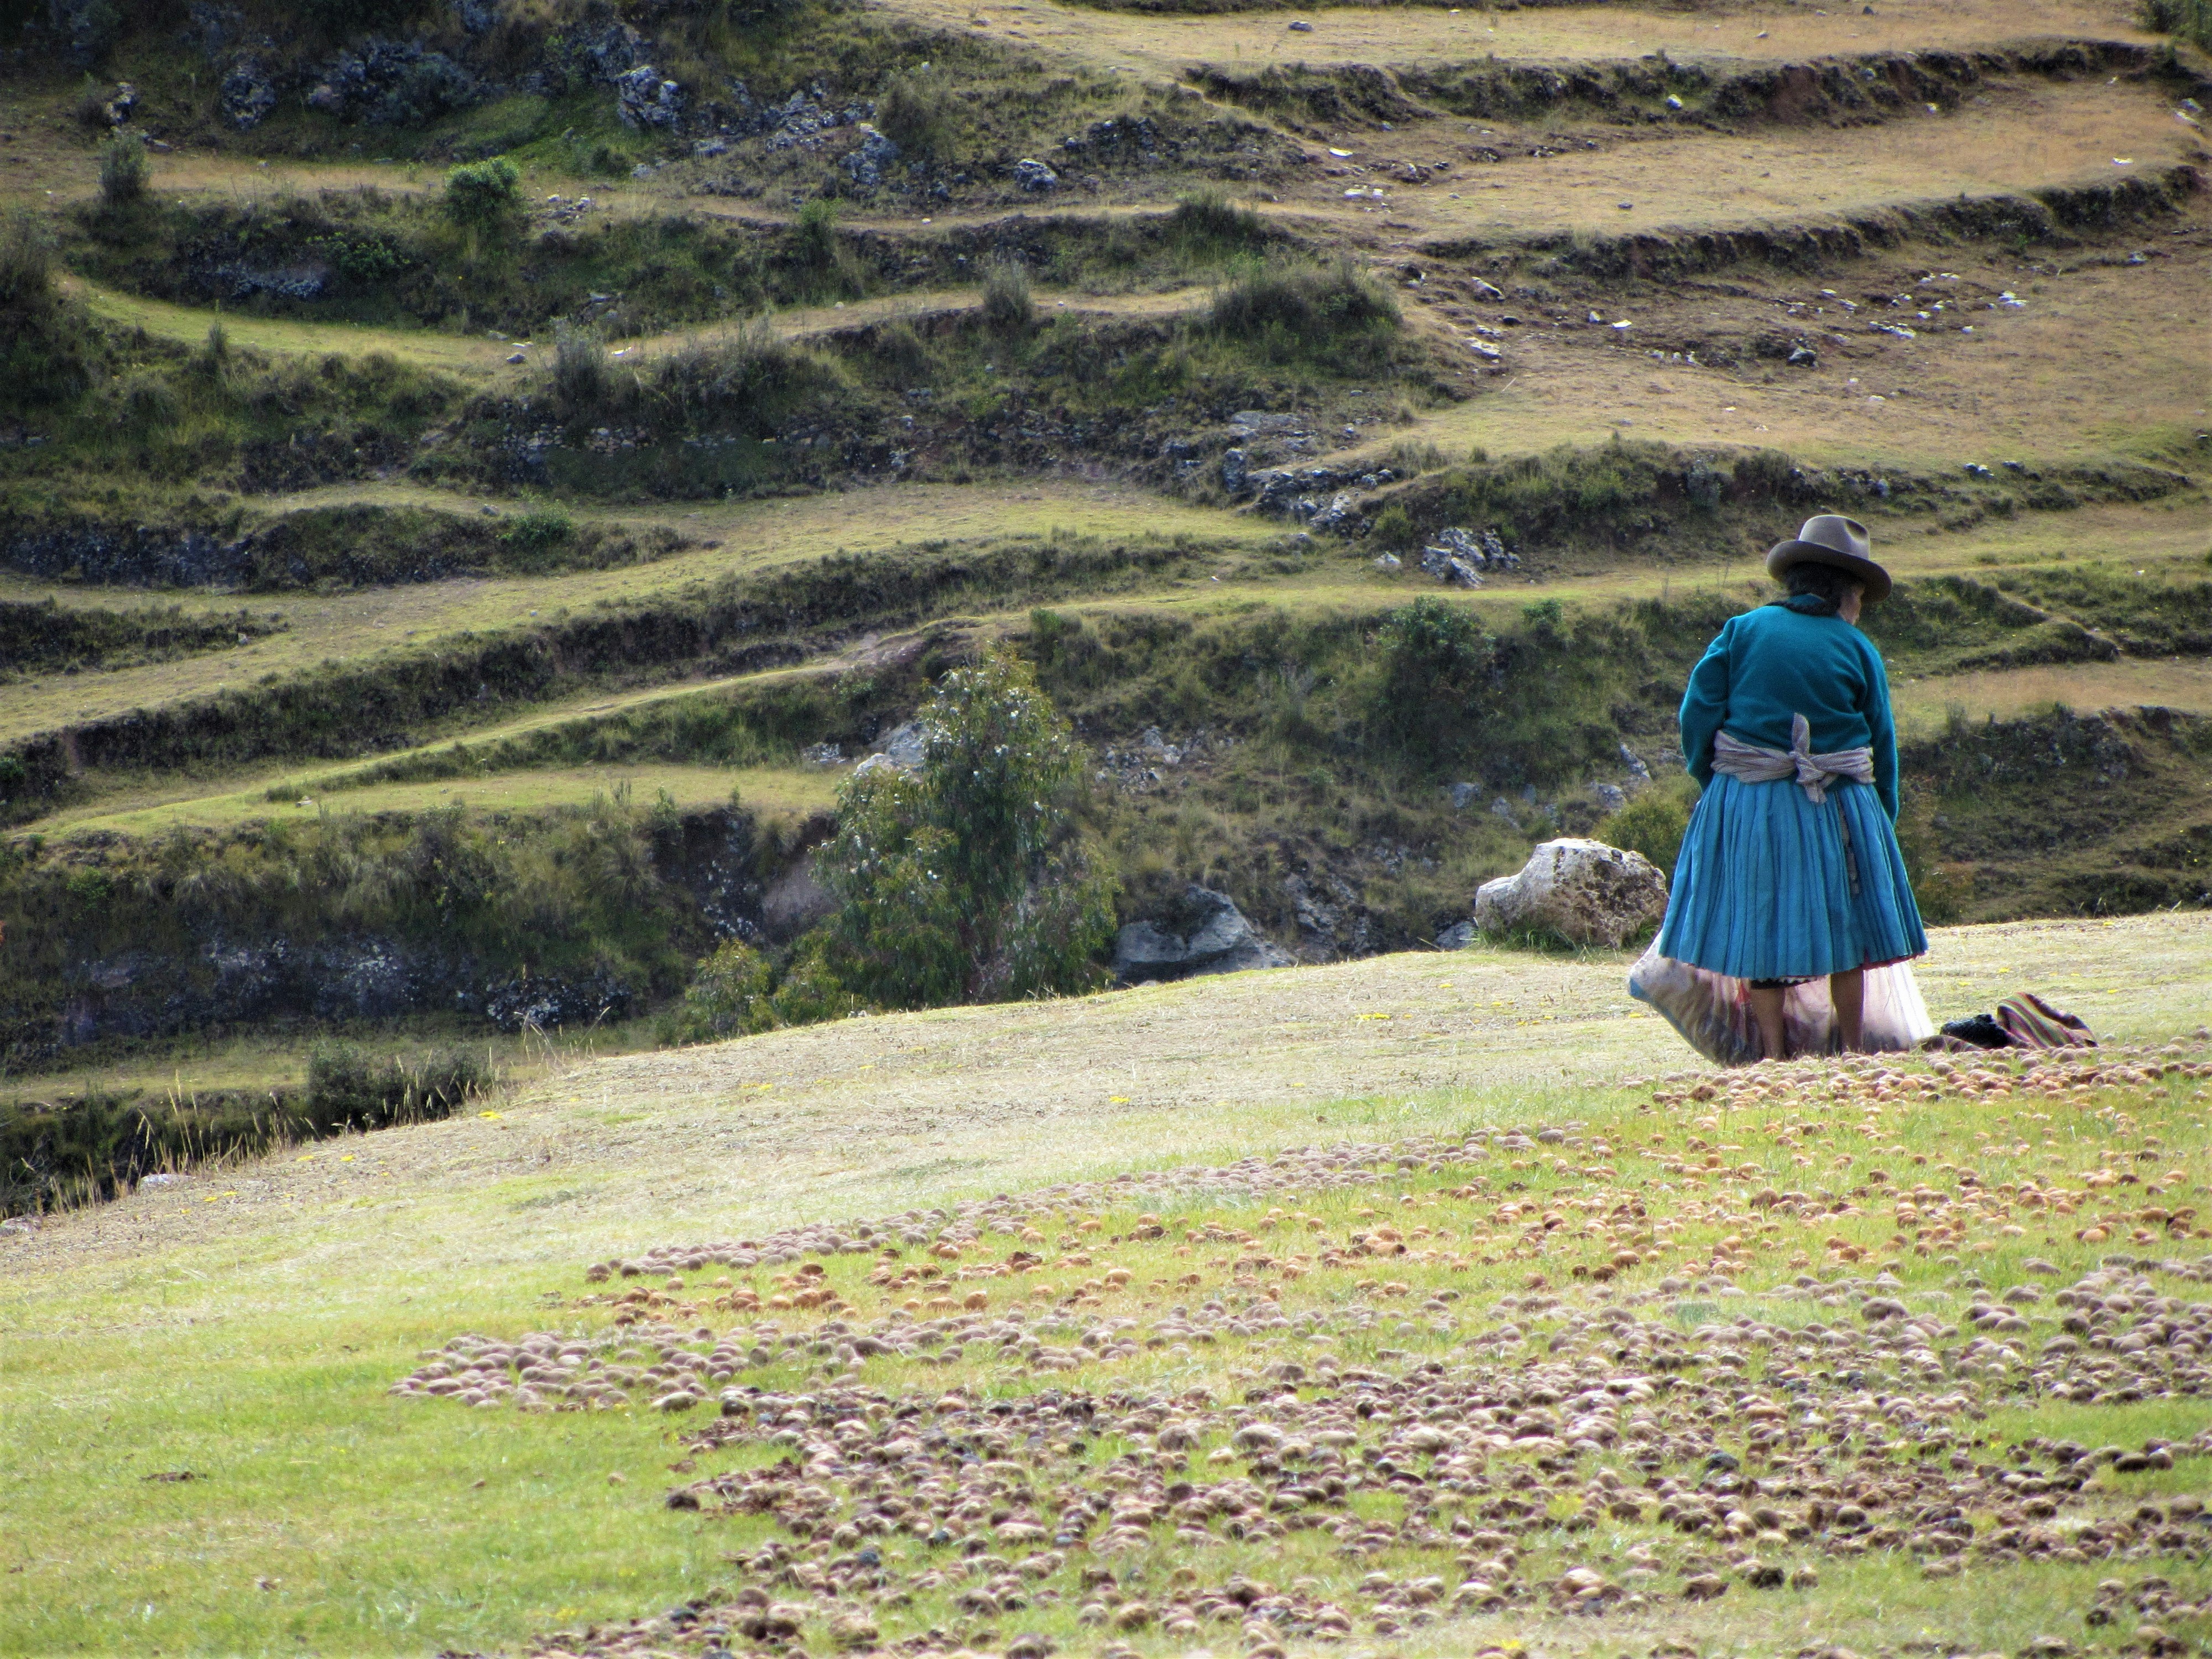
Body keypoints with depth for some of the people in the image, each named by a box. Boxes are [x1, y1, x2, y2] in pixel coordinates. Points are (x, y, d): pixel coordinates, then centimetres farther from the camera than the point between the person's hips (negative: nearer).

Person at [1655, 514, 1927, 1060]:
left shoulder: (1744, 630, 1)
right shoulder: (1859, 651, 0)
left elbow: (1698, 711, -3)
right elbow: (1881, 744, 3)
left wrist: (1711, 778, 12)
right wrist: (1884, 820, 15)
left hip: (1744, 805, 1)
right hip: (1834, 809, -1)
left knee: (1761, 931, 9)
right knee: (1842, 927, 12)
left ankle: (1773, 1055, 7)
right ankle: (1851, 1054, 16)